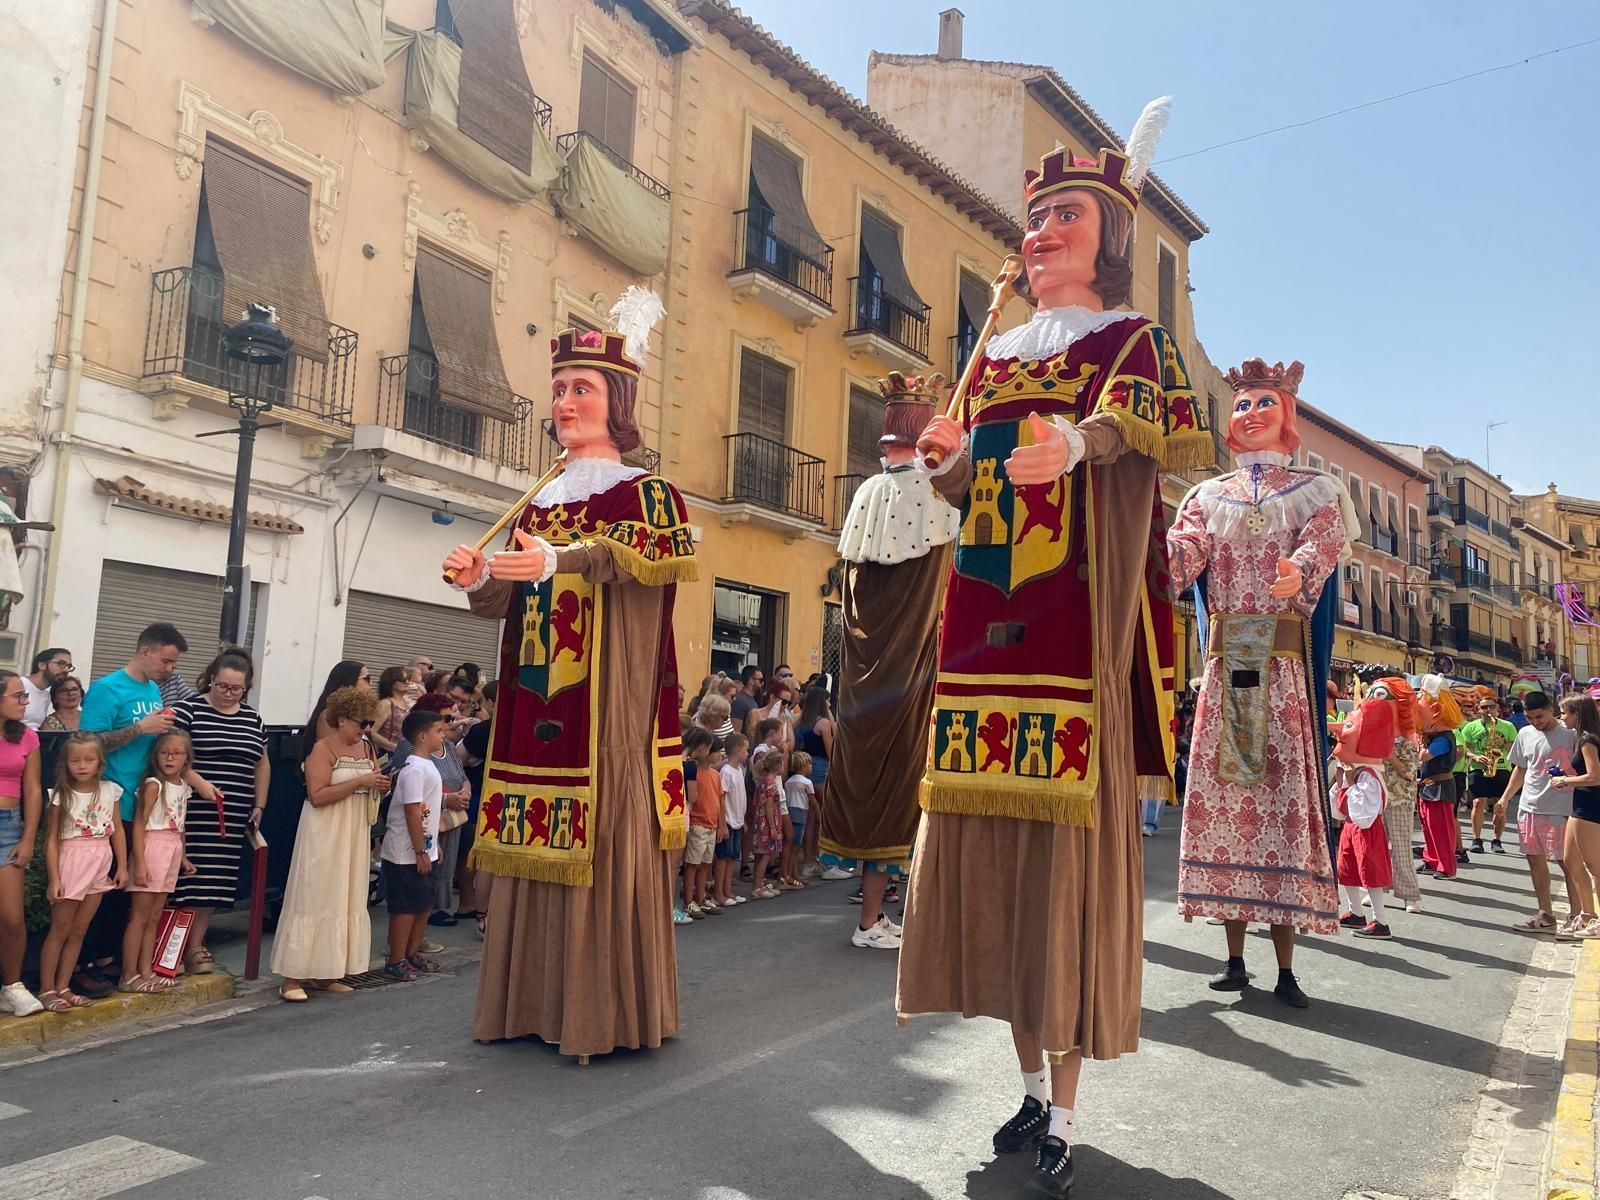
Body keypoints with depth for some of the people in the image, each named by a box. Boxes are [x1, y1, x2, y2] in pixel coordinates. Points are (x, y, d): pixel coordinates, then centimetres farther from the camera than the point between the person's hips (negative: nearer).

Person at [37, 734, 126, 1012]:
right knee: (59, 930, 2)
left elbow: (117, 830, 6)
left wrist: (122, 866, 3)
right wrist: (54, 878, -13)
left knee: (78, 931, 10)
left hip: (100, 867, 4)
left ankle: (62, 987, 17)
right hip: (71, 863, -4)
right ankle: (46, 989, 10)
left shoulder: (110, 791, 1)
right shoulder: (62, 796, -8)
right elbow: (51, 840, -8)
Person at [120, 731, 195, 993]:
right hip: (151, 847, -7)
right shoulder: (154, 785, -11)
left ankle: (146, 972, 18)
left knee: (154, 917, 12)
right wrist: (140, 863, -20)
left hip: (171, 854, 7)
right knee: (140, 917, -3)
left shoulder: (183, 787, 11)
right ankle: (129, 977, 3)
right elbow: (139, 824, -15)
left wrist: (183, 857, 18)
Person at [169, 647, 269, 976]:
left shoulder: (253, 718, 13)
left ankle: (196, 946, 16)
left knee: (215, 881, 7)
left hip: (233, 819, 5)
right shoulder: (189, 710, -3)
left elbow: (261, 764, 21)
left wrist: (259, 806, 15)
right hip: (194, 813, -5)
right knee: (188, 879, -4)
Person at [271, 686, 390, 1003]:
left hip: (355, 835, 7)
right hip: (325, 835, -7)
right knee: (313, 900, -3)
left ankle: (325, 974, 17)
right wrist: (360, 781, -22)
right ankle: (292, 977, 4)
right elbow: (317, 796, -20)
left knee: (346, 902, 9)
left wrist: (380, 787, -2)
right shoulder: (323, 748, -10)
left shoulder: (366, 748, 10)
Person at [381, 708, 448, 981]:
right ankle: (396, 961, 11)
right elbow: (412, 812, -22)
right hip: (408, 853, -10)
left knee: (425, 903, 16)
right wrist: (420, 851, -20)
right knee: (405, 907, 0)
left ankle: (412, 953, 28)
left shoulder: (427, 765, 11)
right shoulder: (414, 768, -19)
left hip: (424, 850, 10)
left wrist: (434, 845, 20)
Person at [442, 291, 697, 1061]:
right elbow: (509, 603, 15)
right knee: (532, 844, 7)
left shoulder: (643, 492, 1)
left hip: (605, 701, -6)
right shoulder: (538, 502, 17)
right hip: (535, 700, 6)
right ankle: (532, 999, 18)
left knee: (600, 845, -5)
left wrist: (559, 560, -36)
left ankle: (604, 1010, 6)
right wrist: (479, 579, -7)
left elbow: (642, 560, -21)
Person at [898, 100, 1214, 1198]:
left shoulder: (1133, 341, 7)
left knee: (1069, 845, -6)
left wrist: (1083, 440, -33)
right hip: (985, 624, 5)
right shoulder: (996, 352, 21)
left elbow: (1189, 441, -13)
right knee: (990, 845, 5)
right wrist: (950, 457, 0)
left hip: (1074, 625, -5)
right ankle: (1033, 1084, 21)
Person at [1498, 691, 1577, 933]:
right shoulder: (1525, 734, 9)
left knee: (1569, 863, -1)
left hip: (1561, 809, -6)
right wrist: (1505, 798, 16)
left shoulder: (1570, 734, -8)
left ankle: (1577, 917, 11)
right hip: (1529, 807, 6)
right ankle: (1545, 915, 19)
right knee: (1535, 860, 10)